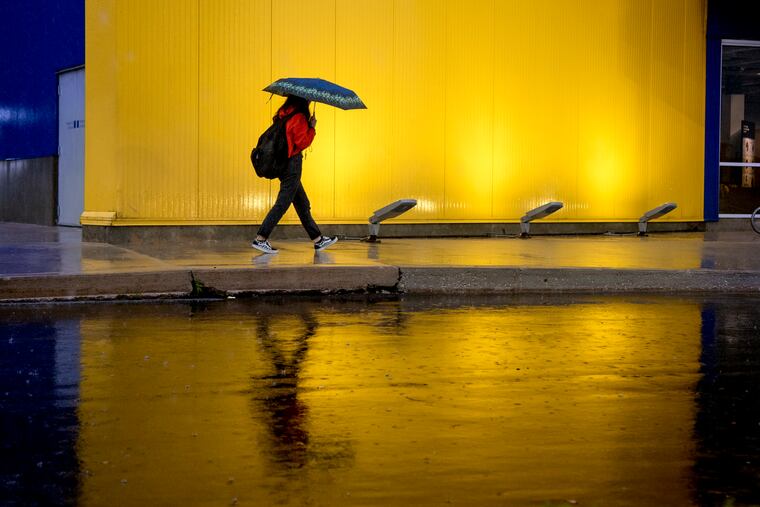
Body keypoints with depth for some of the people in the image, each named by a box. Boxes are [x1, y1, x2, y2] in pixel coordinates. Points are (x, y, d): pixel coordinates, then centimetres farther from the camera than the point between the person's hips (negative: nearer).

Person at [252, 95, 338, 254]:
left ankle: (318, 240, 21)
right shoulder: (299, 117, -16)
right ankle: (260, 239, -6)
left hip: (283, 162, 10)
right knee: (283, 203, -5)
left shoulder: (284, 113, 9)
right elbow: (302, 142, -17)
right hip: (292, 163, -10)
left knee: (302, 203, 14)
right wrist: (312, 128, -6)